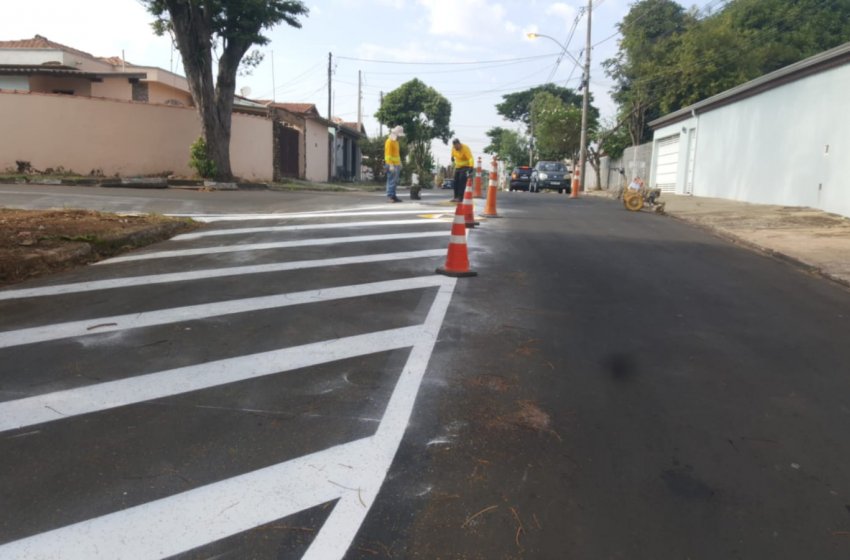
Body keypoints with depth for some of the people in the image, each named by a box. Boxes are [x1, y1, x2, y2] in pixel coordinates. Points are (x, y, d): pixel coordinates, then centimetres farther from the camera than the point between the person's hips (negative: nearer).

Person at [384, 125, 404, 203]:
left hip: (396, 165, 9)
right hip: (392, 165, -9)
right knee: (391, 181, -11)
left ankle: (393, 196, 13)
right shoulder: (389, 141, -11)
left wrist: (400, 163, 20)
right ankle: (389, 197, -10)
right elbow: (388, 154, -17)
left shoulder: (396, 141, 18)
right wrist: (391, 165, -23)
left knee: (395, 182, 9)